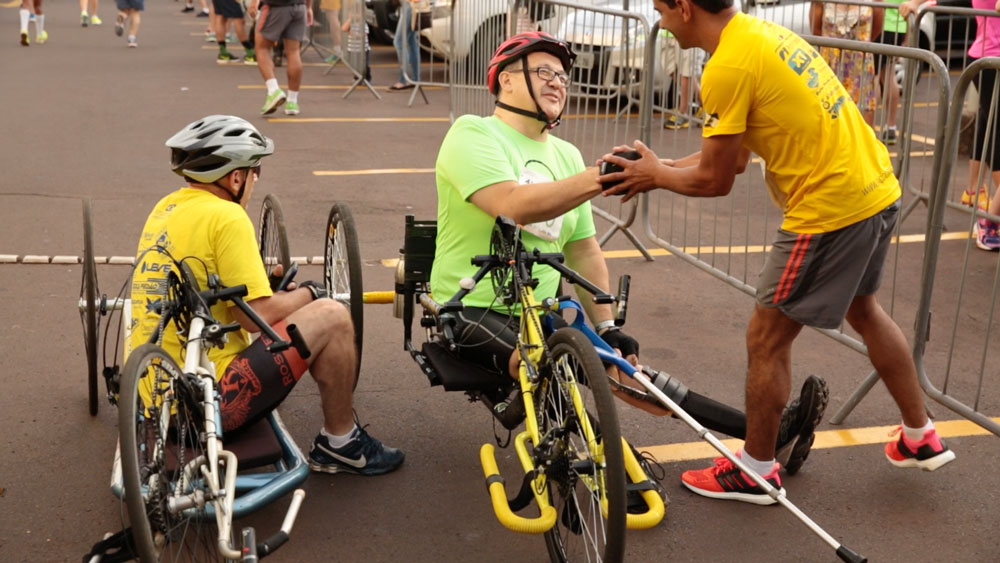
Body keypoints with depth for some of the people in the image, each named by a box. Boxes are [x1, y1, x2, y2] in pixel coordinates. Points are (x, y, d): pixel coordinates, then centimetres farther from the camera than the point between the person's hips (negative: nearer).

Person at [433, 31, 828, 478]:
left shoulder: (565, 155, 13)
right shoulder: (473, 134, -8)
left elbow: (583, 249, 12)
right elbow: (515, 205, -27)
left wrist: (606, 327, 2)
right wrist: (603, 176, -32)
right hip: (474, 313, -6)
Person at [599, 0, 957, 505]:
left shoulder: (728, 67, -19)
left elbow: (714, 180, -12)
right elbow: (730, 153, 14)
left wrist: (656, 175, 5)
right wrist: (659, 168, 11)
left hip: (829, 211, -10)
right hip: (879, 190, 10)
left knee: (766, 339, 5)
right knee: (863, 310, 29)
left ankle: (755, 472, 22)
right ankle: (921, 439, 43)